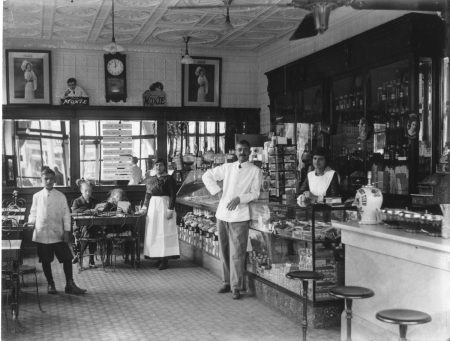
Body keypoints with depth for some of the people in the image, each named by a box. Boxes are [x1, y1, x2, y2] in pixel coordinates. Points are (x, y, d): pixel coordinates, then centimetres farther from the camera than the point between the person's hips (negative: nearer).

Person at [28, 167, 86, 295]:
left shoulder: (61, 196, 2)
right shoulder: (37, 196, 4)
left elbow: (66, 214, 2)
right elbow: (33, 214, 12)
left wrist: (66, 231, -3)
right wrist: (30, 222, -4)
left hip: (58, 234, 0)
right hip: (42, 235, 0)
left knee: (67, 258, -2)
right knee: (45, 260, 6)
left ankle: (70, 285, 7)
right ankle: (50, 284, 21)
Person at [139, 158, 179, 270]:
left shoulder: (169, 179, -7)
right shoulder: (151, 180, 12)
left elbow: (173, 195, -10)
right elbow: (148, 195, 17)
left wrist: (170, 209, -16)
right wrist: (144, 207, 8)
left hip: (164, 206, -7)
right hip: (153, 206, 7)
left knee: (164, 232, -5)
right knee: (153, 233, 6)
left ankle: (165, 260, -2)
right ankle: (158, 258, 14)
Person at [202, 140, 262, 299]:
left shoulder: (255, 171, 1)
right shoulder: (227, 167, 11)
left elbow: (255, 193, -4)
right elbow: (207, 176, 20)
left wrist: (239, 199, -19)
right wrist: (216, 191, 7)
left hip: (239, 216, -4)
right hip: (222, 214, 4)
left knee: (237, 253, -7)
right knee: (224, 251, 10)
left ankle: (236, 287, -2)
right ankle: (227, 282, 21)